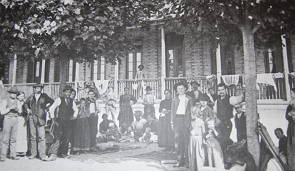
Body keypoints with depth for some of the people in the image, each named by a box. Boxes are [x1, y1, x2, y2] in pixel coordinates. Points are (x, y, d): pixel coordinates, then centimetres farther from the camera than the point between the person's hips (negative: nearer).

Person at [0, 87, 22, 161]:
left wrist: (17, 109, -17)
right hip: (7, 119, -3)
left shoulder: (17, 102, 8)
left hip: (15, 120, 3)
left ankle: (13, 155, 11)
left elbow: (20, 111, 3)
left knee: (13, 138, 6)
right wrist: (10, 108, -18)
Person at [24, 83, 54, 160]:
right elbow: (25, 103, 25)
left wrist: (46, 108, -1)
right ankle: (33, 153, 16)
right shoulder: (31, 97, 12)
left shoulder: (44, 96, 4)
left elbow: (52, 102, 4)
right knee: (32, 136, 7)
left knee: (41, 136, -8)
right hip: (32, 118, 3)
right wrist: (27, 109, 8)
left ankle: (42, 155, -5)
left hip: (40, 118, -3)